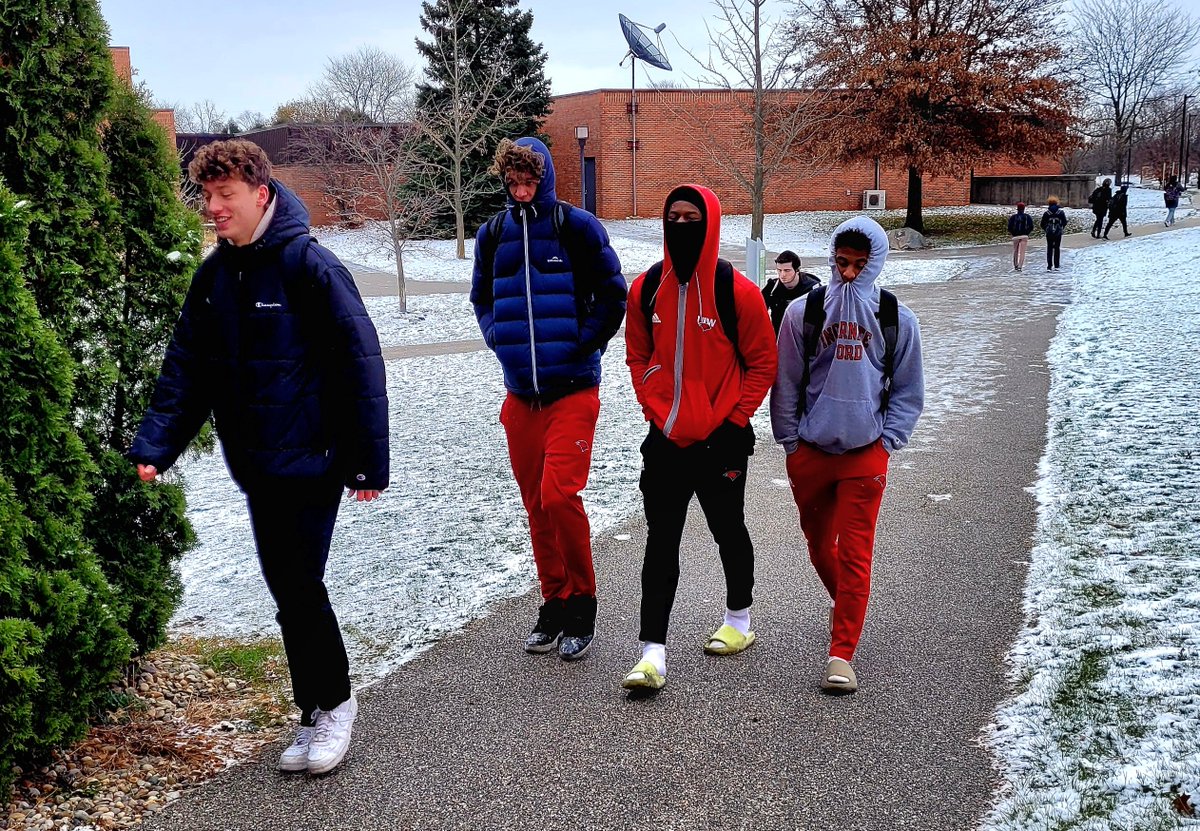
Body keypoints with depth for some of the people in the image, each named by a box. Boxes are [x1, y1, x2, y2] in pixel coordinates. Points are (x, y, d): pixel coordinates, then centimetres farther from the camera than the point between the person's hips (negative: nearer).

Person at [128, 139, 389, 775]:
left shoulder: (308, 264, -13)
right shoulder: (213, 276, 7)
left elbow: (359, 361, -15)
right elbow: (186, 368, 8)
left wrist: (368, 460, -16)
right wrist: (155, 444, -4)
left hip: (310, 457, -6)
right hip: (255, 466, 7)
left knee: (299, 586, -5)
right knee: (287, 590, 12)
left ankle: (333, 703, 17)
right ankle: (318, 714, 25)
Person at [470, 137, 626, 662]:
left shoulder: (577, 227, -4)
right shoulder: (493, 235, 9)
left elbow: (613, 296, 0)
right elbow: (481, 297, 22)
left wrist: (583, 345, -6)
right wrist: (498, 339, 7)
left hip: (573, 390, -5)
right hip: (521, 393, 5)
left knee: (559, 495, -14)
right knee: (536, 505, 9)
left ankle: (582, 605, 3)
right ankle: (555, 605, 22)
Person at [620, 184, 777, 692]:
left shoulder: (736, 291, -10)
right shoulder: (646, 288, 0)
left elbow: (763, 362, -4)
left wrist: (734, 423, -9)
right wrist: (657, 412, 2)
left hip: (721, 442, -2)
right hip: (665, 440, 3)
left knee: (728, 530, 15)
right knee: (661, 541, -1)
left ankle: (739, 620, 37)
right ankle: (653, 650, 0)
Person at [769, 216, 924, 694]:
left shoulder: (898, 321, -2)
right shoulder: (803, 312, -3)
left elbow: (908, 392, 6)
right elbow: (786, 382, 3)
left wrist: (887, 441, -2)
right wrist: (790, 441, 2)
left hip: (865, 455, -2)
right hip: (810, 452, 2)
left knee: (855, 553, -5)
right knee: (819, 543, 18)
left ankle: (841, 654, 2)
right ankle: (843, 603, 47)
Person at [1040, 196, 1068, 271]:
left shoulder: (1046, 213, -5)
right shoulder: (1061, 212, -2)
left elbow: (1042, 224, -2)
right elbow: (1064, 222, 3)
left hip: (1049, 234, -1)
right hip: (1058, 233, 1)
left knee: (1049, 249, 4)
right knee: (1057, 248, 11)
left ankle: (1049, 266, -2)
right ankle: (1056, 266, 11)